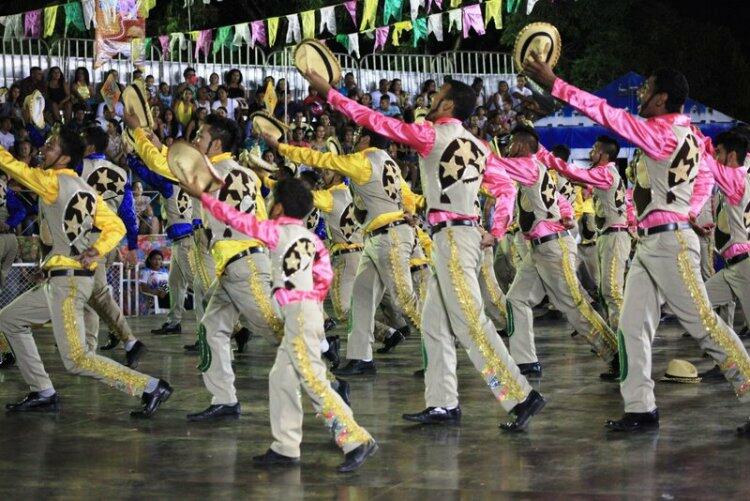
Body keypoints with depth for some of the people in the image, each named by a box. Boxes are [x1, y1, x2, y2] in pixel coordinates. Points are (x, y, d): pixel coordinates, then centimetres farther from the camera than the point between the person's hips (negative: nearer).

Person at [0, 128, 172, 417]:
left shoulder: (52, 181, -10)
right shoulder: (85, 190, 13)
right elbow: (116, 228, 8)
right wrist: (96, 250, -5)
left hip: (66, 280, -9)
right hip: (59, 280, 9)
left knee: (76, 360, -12)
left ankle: (151, 387, -14)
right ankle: (43, 394, 19)